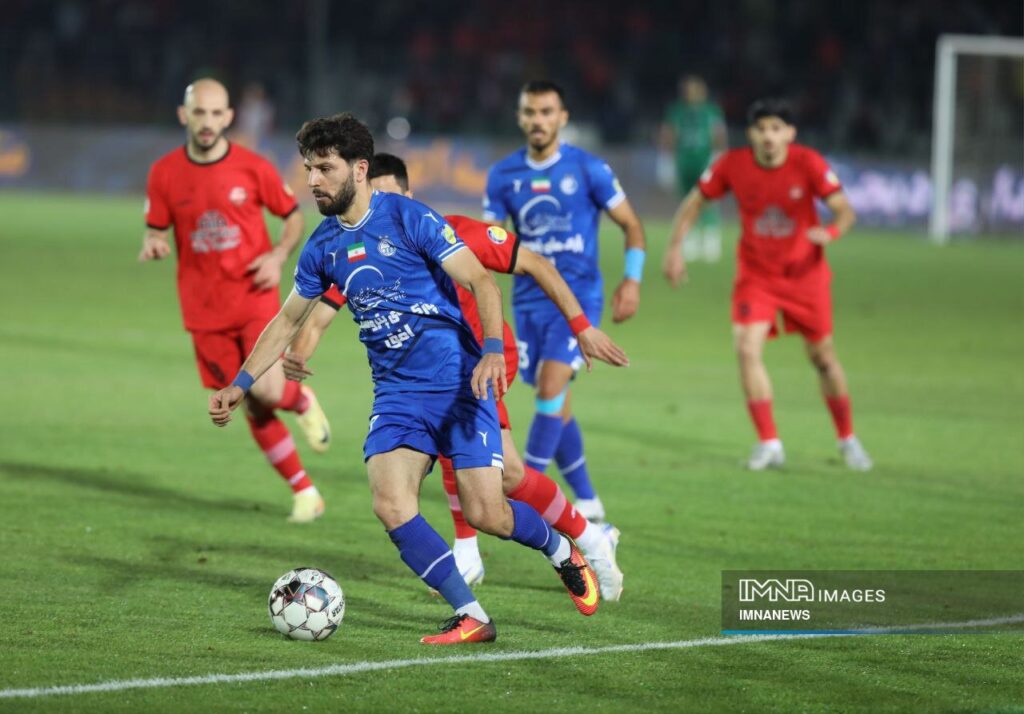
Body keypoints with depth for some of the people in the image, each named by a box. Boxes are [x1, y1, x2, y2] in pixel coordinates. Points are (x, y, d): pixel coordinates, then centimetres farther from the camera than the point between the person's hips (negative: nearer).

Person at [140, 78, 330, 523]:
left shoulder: (253, 168, -6)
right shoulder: (164, 174, -2)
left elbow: (293, 216, 7)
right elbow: (156, 230, 8)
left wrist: (279, 255, -11)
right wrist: (152, 245, -16)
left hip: (255, 299, -2)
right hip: (204, 311, 2)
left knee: (268, 393, -19)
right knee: (252, 409, 4)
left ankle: (303, 402, 19)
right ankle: (304, 492, 18)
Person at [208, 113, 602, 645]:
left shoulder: (409, 218, -10)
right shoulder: (323, 247, 7)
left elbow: (481, 283, -13)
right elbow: (287, 321, 21)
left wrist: (492, 351, -28)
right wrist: (240, 385, 14)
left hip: (457, 381, -5)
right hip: (395, 394, 5)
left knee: (484, 513, -10)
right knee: (391, 506, -17)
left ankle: (562, 551, 22)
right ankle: (470, 618, -9)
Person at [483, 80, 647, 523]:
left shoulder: (588, 170, -6)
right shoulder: (503, 175, 4)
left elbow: (631, 225, 2)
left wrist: (632, 279, -11)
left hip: (578, 297, -4)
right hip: (530, 300, 4)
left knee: (550, 386, -21)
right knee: (554, 403, 7)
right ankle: (587, 502, 19)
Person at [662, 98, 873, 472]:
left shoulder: (808, 163, -18)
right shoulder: (732, 165, -13)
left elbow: (845, 210, -18)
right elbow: (694, 202, 1)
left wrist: (832, 231, -41)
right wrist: (675, 248, -8)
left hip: (805, 273, -1)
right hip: (755, 273, 1)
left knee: (823, 357, 8)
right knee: (747, 349, -17)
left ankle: (847, 440, 27)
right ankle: (769, 444, -8)